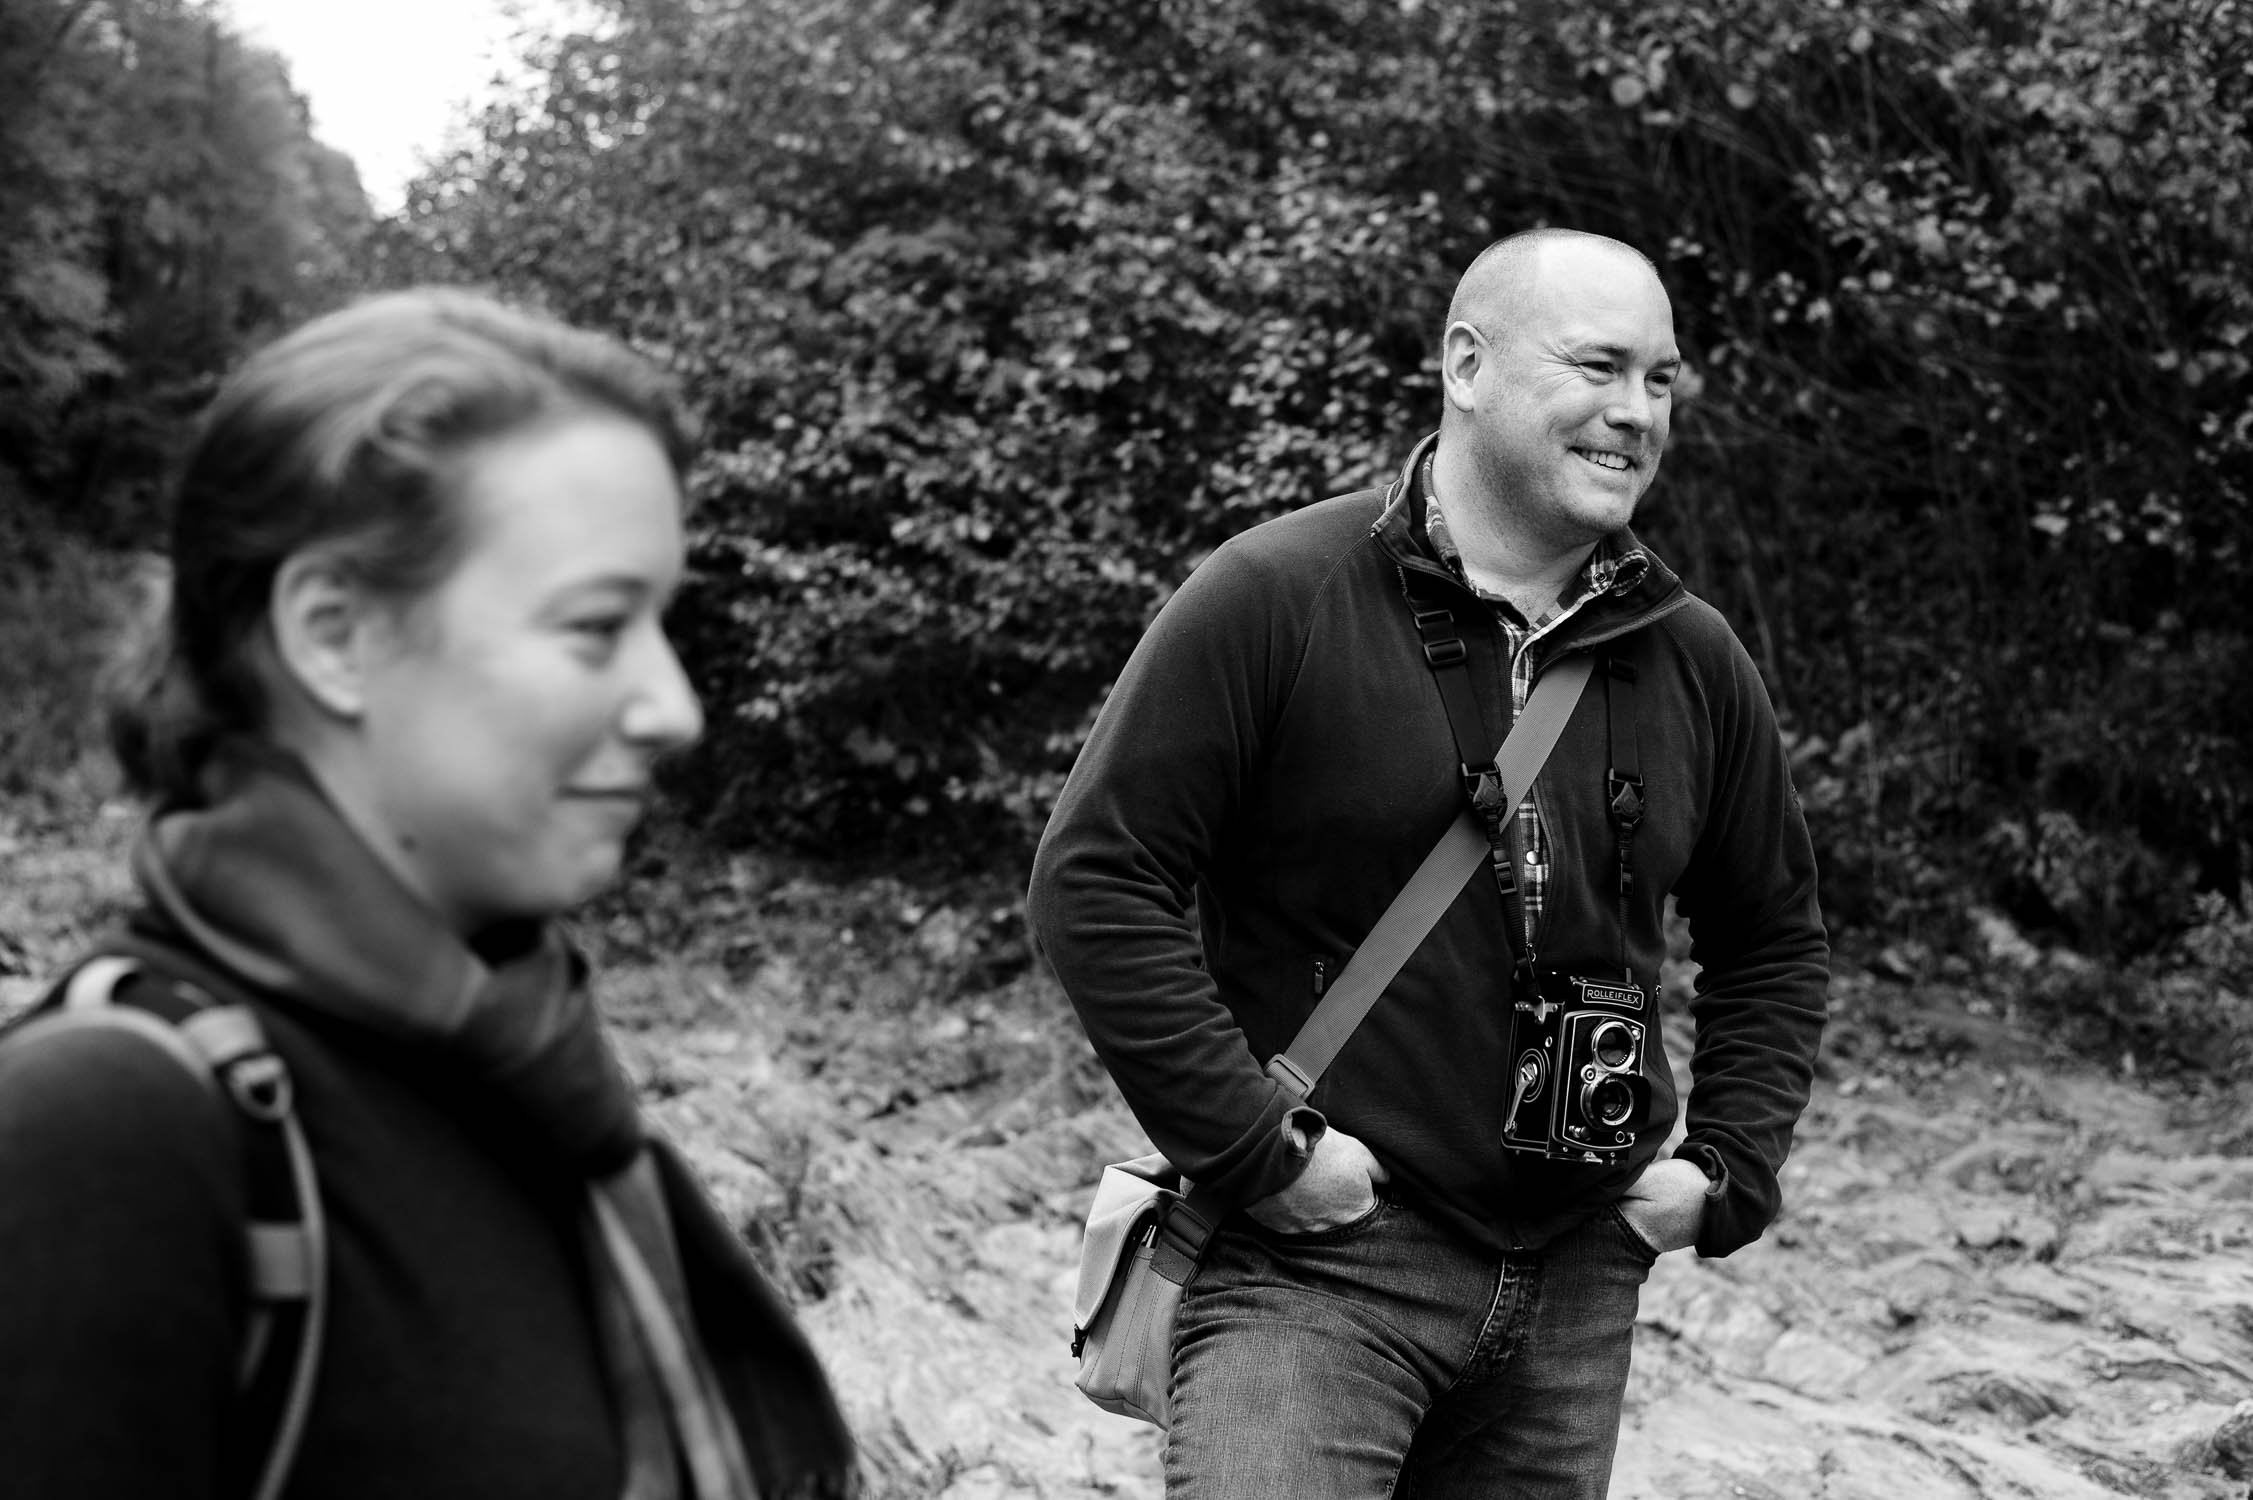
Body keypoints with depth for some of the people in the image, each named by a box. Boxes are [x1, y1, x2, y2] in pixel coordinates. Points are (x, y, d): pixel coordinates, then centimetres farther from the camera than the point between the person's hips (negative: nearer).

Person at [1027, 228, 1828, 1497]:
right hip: (1315, 1259, -5)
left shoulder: (1695, 661, 7)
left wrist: (1731, 1167, 7)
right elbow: (1094, 880, -12)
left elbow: (1777, 942, 20)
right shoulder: (1276, 599, -10)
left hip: (1579, 1283, 6)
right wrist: (1255, 1144, -15)